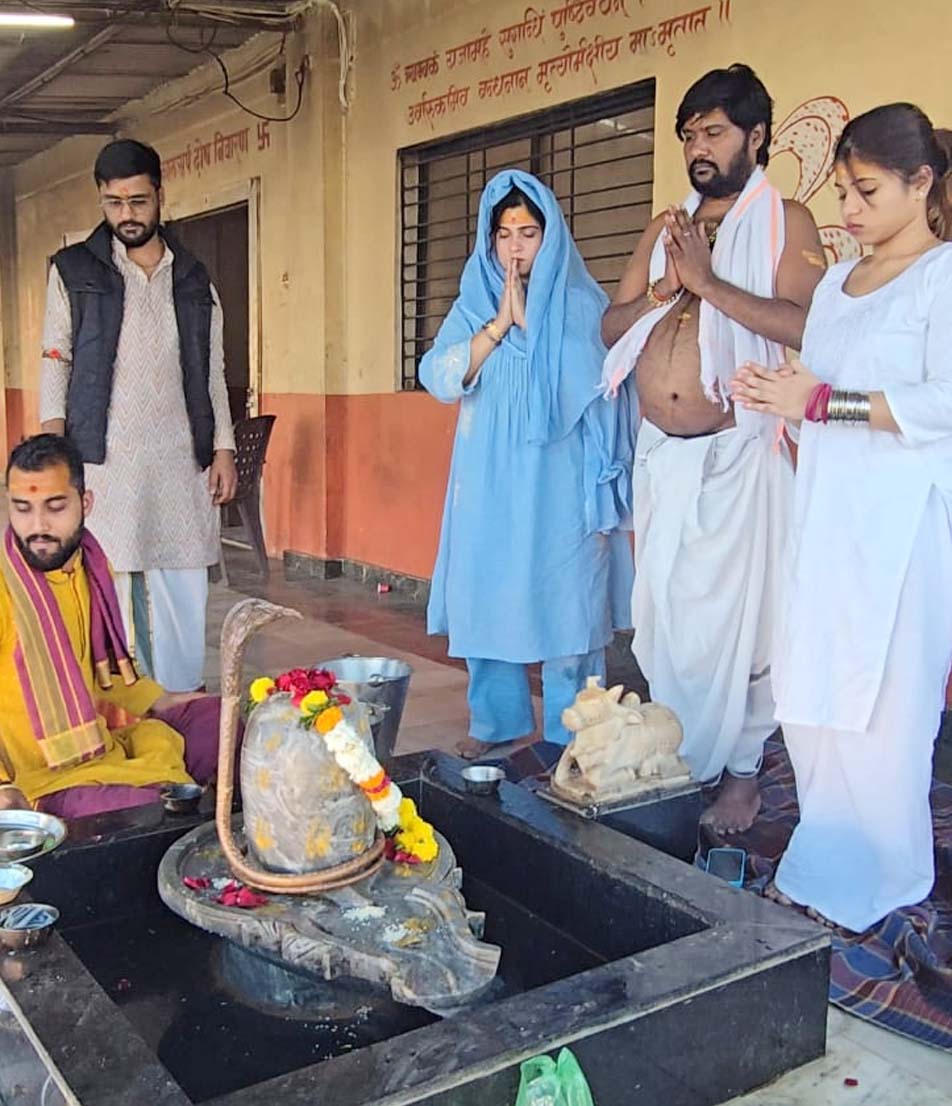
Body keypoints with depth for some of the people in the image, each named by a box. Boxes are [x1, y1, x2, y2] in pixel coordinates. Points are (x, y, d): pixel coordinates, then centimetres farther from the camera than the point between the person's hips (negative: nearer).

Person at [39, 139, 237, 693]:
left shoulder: (194, 279, 14)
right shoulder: (75, 271, 8)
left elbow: (213, 371, 15)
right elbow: (56, 363, 5)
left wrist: (223, 448, 5)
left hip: (181, 461, 2)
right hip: (103, 461, -2)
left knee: (183, 594, 0)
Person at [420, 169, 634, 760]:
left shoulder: (584, 307, 2)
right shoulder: (473, 307, 11)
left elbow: (601, 393, -7)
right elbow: (439, 379, -4)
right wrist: (500, 324, -10)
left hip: (560, 488, -3)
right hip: (489, 488, 3)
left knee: (564, 602, -2)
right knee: (487, 599, 6)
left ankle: (570, 736, 10)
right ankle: (499, 721, 21)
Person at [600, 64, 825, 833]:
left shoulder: (784, 220, 0)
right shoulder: (666, 227, 17)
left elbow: (806, 324, -17)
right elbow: (611, 327, 14)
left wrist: (707, 281, -16)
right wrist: (661, 291, -4)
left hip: (738, 454, -5)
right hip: (660, 454, 6)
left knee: (738, 616, -2)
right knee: (662, 614, 9)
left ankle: (742, 775, 13)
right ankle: (681, 762, 24)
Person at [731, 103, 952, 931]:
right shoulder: (837, 282, 19)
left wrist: (824, 402, -16)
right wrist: (778, 396, 4)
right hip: (825, 512, 7)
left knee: (880, 705, -4)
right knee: (810, 697, 6)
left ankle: (876, 887, 11)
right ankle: (824, 870, 19)